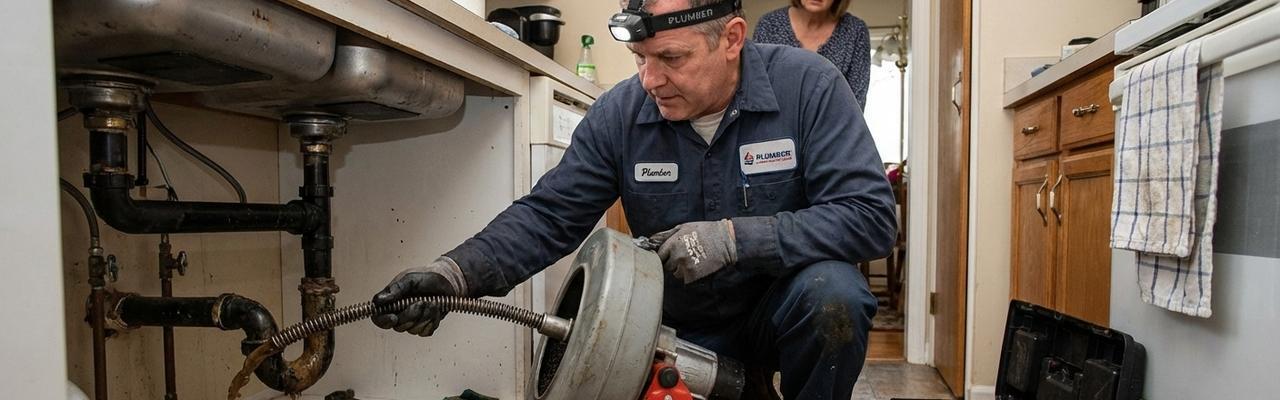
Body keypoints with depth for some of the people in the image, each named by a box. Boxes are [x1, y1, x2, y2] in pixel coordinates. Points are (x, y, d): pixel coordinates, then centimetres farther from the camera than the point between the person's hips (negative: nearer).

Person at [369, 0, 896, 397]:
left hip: (788, 308, -2)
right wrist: (457, 272, -27)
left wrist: (735, 238, -31)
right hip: (688, 330, 3)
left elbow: (870, 214, -22)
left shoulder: (806, 85, -18)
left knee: (832, 293, -32)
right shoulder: (619, 113, -12)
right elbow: (548, 216, -10)